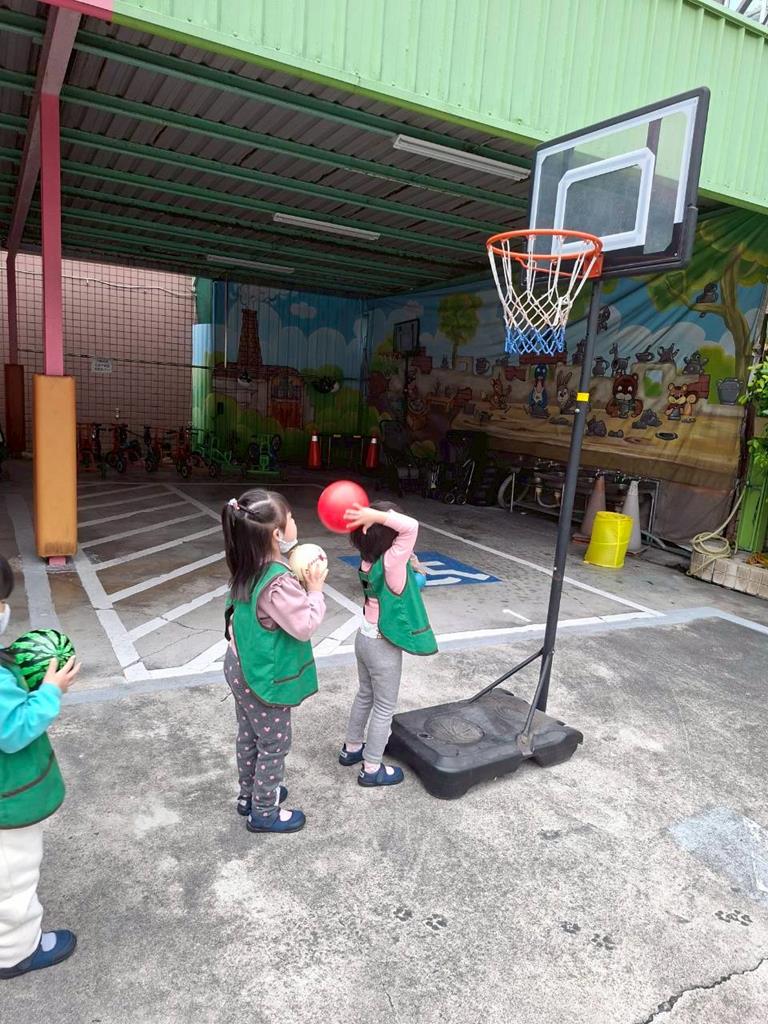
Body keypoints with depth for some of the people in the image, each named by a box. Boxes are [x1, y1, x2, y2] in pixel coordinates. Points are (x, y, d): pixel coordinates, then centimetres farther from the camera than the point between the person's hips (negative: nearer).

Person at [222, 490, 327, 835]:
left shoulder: (247, 569, -6)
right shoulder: (279, 583, -33)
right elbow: (305, 626, -23)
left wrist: (298, 573, -4)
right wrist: (315, 589, -15)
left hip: (242, 669, 8)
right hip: (265, 679, -8)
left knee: (249, 736, 25)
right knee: (274, 745, 12)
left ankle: (250, 794, 45)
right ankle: (264, 812, 30)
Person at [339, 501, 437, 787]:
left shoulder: (369, 558, -7)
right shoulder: (391, 561, -30)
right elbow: (411, 527, -40)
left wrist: (373, 519, -8)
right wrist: (377, 515, -38)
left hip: (365, 638, 8)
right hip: (383, 647, -8)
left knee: (365, 696, 26)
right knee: (384, 708, 10)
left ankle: (351, 748, 43)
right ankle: (372, 769, 23)